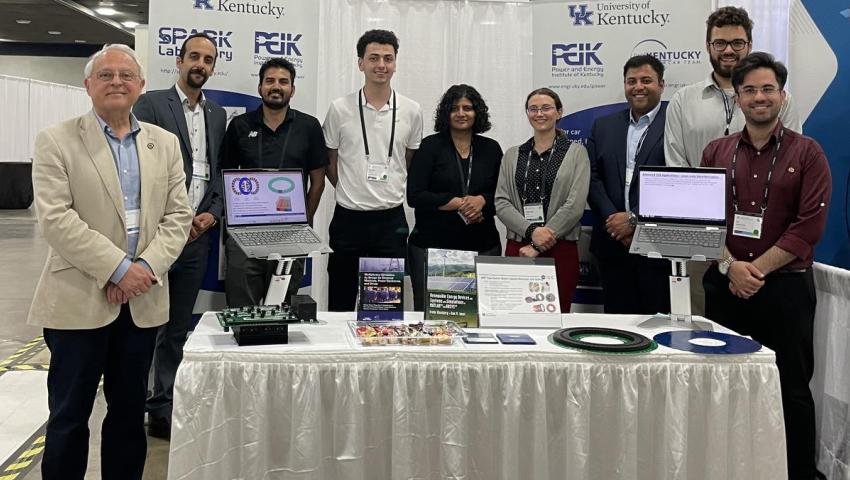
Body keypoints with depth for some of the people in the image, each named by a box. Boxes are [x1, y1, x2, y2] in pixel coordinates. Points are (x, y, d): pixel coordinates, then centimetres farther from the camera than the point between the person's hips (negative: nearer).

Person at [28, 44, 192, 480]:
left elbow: (178, 215, 5)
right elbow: (55, 217, -12)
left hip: (143, 299, 4)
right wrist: (118, 269, -17)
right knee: (69, 414, 6)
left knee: (129, 410, 13)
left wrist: (147, 268, -10)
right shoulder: (56, 141, -2)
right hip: (78, 299, -3)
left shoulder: (165, 143, 9)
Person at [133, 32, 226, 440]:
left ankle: (162, 408, 18)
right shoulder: (151, 104, -2)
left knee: (178, 327, 10)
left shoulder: (217, 115, 15)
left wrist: (212, 213, -1)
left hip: (197, 234, 5)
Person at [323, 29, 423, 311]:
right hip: (349, 217, -1)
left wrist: (392, 191, 10)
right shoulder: (340, 109, -2)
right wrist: (352, 192, 8)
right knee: (341, 301, 9)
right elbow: (330, 163, 7)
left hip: (391, 219, 1)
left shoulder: (411, 111, 2)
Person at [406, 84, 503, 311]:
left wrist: (482, 201, -11)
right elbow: (415, 196, -6)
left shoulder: (491, 148, 11)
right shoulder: (430, 146, 2)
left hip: (482, 246, 2)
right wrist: (460, 203, -12)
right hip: (432, 244, -2)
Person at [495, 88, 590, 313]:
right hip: (517, 248, 2)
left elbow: (575, 205, -6)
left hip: (560, 250, -2)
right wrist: (532, 230, -13)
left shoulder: (576, 152, 4)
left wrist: (537, 246, -9)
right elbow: (501, 202, 4)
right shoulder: (512, 155, 13)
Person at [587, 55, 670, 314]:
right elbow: (592, 178, 7)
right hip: (613, 243, 4)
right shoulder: (604, 126, 14)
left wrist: (635, 219, -13)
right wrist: (613, 219, -7)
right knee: (616, 317, 8)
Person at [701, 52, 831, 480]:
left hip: (785, 286, -3)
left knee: (791, 388, 3)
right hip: (725, 285, 3)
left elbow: (809, 225, -8)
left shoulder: (807, 153, 1)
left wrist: (758, 269, -13)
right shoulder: (716, 152, 9)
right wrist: (730, 266, -11)